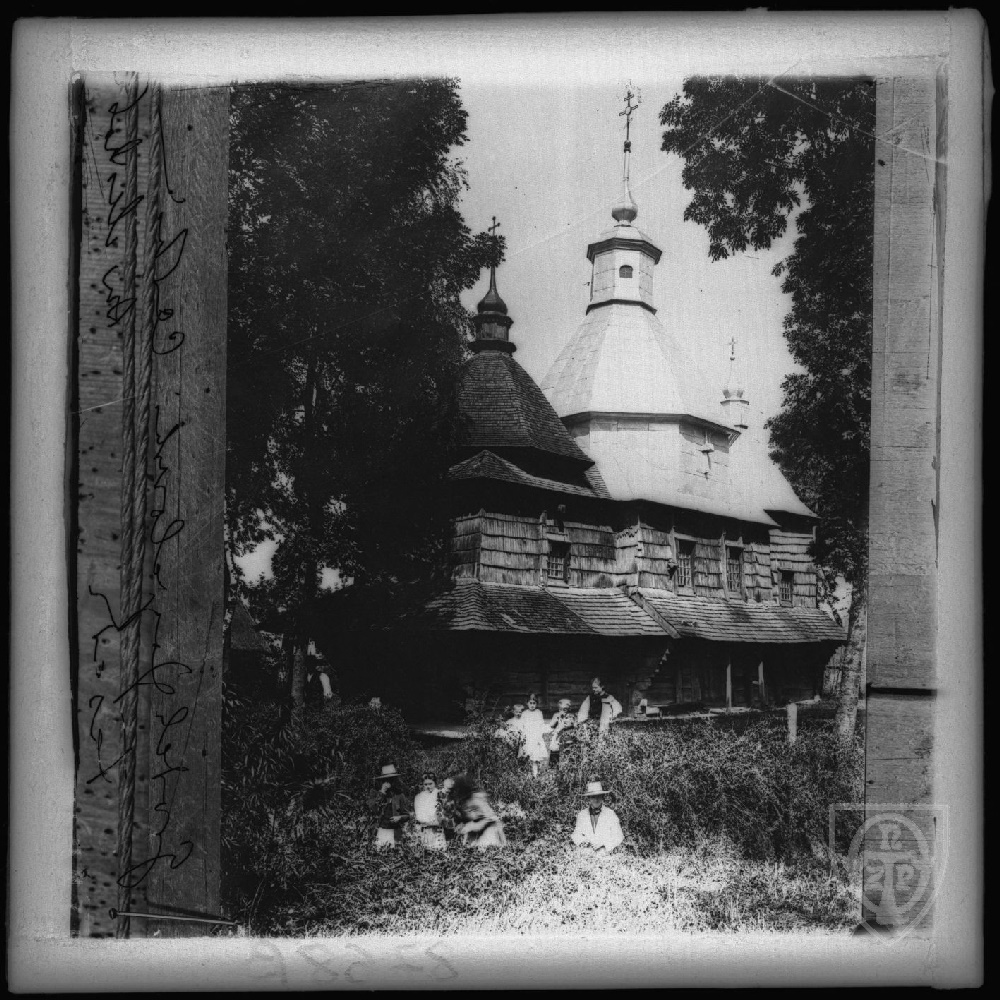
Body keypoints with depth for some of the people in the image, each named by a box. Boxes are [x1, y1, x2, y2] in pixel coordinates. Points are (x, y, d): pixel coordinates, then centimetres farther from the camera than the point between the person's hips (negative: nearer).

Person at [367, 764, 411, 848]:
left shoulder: (399, 796, 4)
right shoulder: (376, 795, 9)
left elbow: (407, 815, 7)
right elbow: (372, 807, -10)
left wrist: (399, 818, -14)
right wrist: (382, 793, -10)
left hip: (395, 831, -1)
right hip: (381, 831, 1)